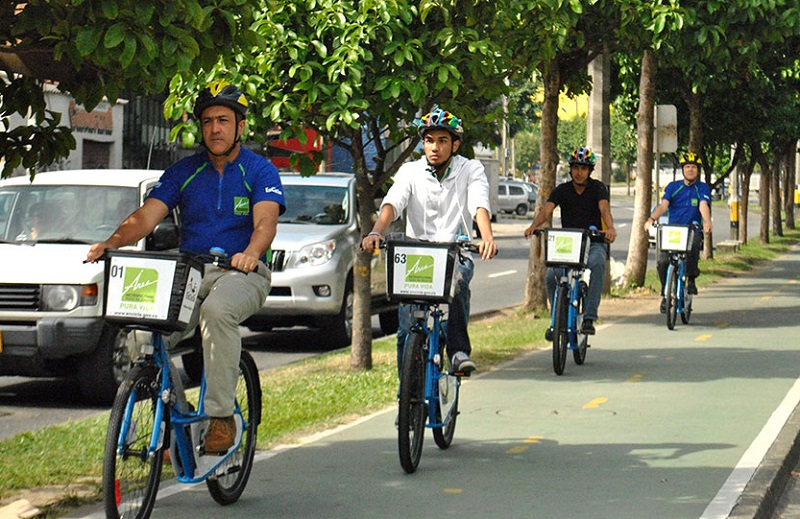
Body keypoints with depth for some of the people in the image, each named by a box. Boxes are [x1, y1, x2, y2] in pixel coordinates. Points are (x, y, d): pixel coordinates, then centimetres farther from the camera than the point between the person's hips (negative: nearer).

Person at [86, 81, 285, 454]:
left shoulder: (260, 171, 2)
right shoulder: (184, 172, 12)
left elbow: (265, 221, -15)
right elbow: (147, 215, 1)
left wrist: (250, 253, -38)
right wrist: (111, 243, -20)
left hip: (241, 273, -4)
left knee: (217, 309, -38)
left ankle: (221, 416, -30)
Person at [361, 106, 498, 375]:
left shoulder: (471, 169, 1)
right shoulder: (410, 171, 3)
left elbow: (479, 204, -17)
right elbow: (392, 203, -13)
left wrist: (487, 237, -38)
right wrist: (376, 232, -35)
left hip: (455, 255, -1)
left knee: (456, 280, -36)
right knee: (407, 332, -10)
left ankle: (459, 351, -27)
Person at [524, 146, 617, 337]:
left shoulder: (598, 188, 0)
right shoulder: (562, 190, 4)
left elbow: (605, 209, -19)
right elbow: (546, 210, -11)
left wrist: (610, 228, -41)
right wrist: (534, 226, -33)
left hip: (594, 243, -2)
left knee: (597, 264, -37)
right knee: (551, 277, -21)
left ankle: (589, 318, -34)